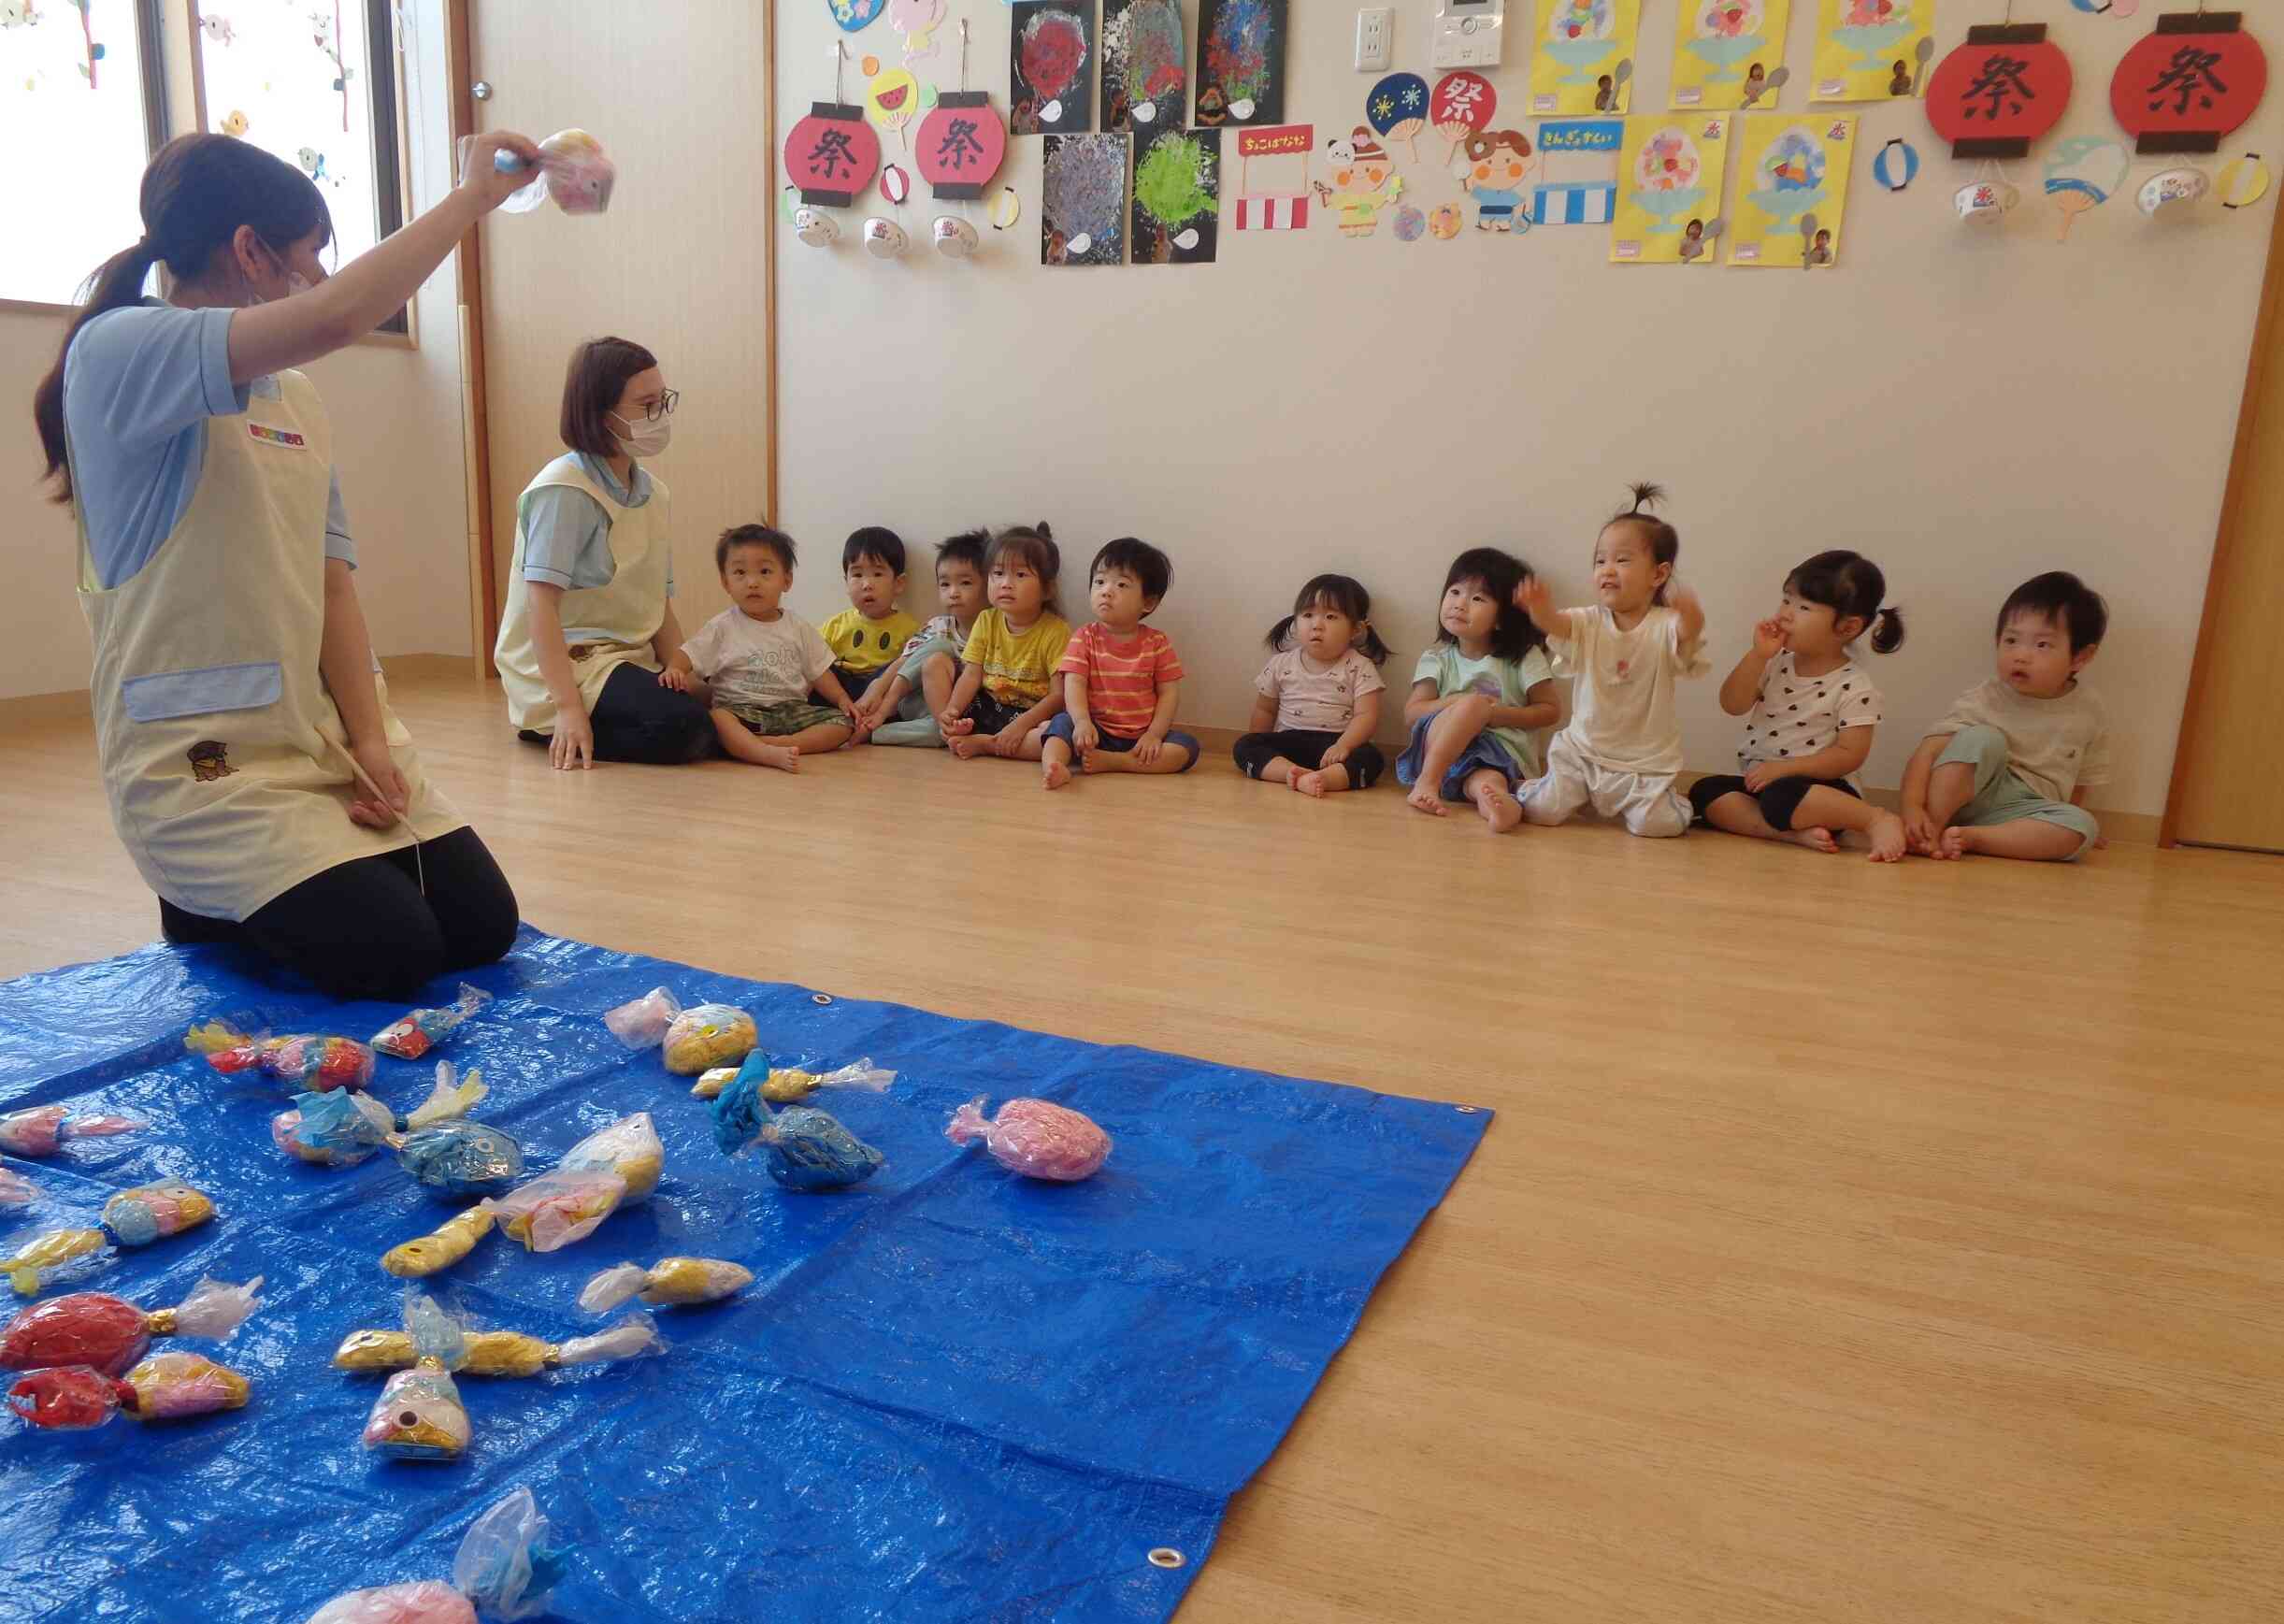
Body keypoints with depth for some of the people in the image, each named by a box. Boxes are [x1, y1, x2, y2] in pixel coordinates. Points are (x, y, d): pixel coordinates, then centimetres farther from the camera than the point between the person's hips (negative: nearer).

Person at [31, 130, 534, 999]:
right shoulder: (118, 353, -10)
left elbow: (332, 583, 7)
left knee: (482, 925, -4)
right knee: (394, 955, -17)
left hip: (329, 738, 7)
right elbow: (335, 317, -28)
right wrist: (473, 194, -18)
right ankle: (207, 916, 13)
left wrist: (369, 737, -7)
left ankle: (248, 896, 21)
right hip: (203, 761, -7)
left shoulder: (297, 400, 14)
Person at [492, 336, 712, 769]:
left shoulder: (653, 492, 10)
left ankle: (565, 731, 5)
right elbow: (541, 604, -19)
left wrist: (680, 667, -8)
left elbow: (659, 602, 10)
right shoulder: (563, 491, -13)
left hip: (629, 659, 9)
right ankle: (555, 731, -5)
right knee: (686, 729, -29)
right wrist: (569, 707, -27)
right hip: (562, 666, -9)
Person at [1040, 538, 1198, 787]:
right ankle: (1052, 766, -55)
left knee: (1187, 747, -23)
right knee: (1063, 722, -27)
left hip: (1140, 738, 1)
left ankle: (1110, 761, -34)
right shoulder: (1085, 638, 1)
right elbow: (1074, 684, -11)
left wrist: (1154, 735, -15)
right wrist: (1082, 722, -30)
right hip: (1096, 732, -1)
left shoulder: (1158, 643, 1)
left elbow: (1168, 693, -1)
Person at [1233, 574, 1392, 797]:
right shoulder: (1282, 664, 6)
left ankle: (1322, 777, -54)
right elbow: (1265, 709, 16)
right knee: (1244, 747, -22)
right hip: (1290, 741, 2)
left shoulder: (1359, 668, -3)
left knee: (1371, 758, -31)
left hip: (1333, 744, -2)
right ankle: (1294, 773, -46)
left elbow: (1366, 715, -10)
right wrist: (1257, 751, 8)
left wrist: (1343, 746, -26)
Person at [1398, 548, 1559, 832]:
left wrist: (1501, 714, -10)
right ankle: (1428, 780, -41)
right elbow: (1411, 714, 2)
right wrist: (1454, 703, -16)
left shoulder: (1524, 657, 4)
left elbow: (1551, 711, 4)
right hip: (1440, 749, 1)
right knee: (1474, 704, -31)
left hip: (1503, 756, -1)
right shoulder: (1437, 657, 9)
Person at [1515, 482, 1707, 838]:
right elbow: (1555, 622, -27)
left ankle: (1669, 802, 23)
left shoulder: (1665, 625, -12)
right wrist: (1541, 608, -51)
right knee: (1542, 812, -8)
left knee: (1656, 825, -14)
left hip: (1645, 760, -1)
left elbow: (1688, 635, -34)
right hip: (1583, 751, 2)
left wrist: (1690, 618, -59)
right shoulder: (1588, 623, -7)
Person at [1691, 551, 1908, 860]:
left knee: (1779, 798, -38)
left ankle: (1876, 819, -24)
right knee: (1704, 792, -20)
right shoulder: (1775, 661, 6)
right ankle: (1796, 833, -31)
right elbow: (1732, 705, -2)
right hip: (1758, 778, 6)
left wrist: (1785, 767, -22)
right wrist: (1758, 655, -14)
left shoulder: (1855, 687, -9)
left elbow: (1849, 755, -14)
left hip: (1820, 786, -6)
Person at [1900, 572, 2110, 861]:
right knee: (1981, 738, -28)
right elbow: (1929, 751, -18)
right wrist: (1912, 807, -32)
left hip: (2022, 812, 2)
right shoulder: (1983, 700, -8)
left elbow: (2078, 783, 15)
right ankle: (1932, 830, -29)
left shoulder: (2089, 715, 1)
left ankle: (1970, 837, -28)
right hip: (1964, 798, -2)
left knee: (2083, 827, -28)